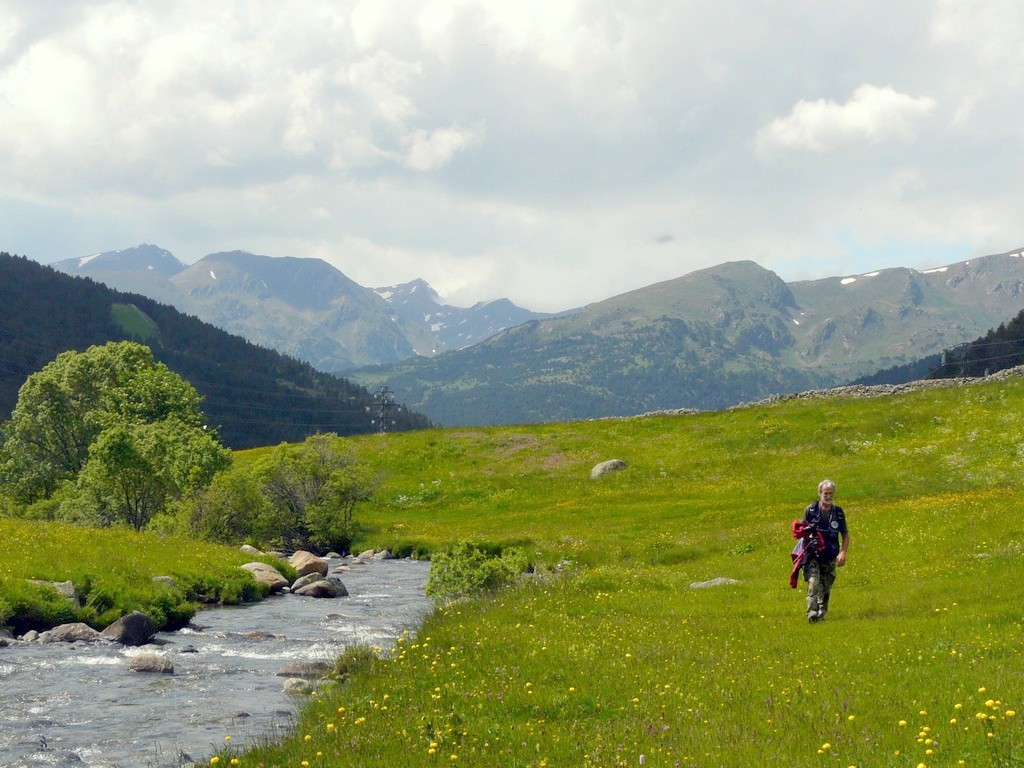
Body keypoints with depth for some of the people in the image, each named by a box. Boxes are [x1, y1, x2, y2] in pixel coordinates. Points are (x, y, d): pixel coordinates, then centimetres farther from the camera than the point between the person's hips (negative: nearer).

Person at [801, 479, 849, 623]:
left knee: (826, 588, 5)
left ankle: (821, 613, 16)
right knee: (814, 583, -19)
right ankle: (812, 612, -27)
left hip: (831, 557, 3)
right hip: (813, 555, -3)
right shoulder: (810, 510, 1)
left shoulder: (839, 512, 7)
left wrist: (843, 552, -2)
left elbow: (845, 535, 12)